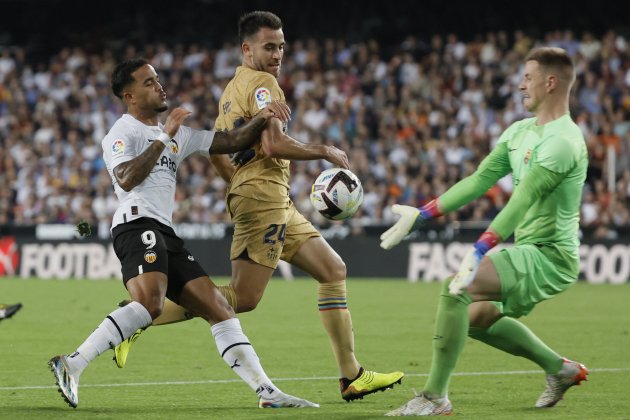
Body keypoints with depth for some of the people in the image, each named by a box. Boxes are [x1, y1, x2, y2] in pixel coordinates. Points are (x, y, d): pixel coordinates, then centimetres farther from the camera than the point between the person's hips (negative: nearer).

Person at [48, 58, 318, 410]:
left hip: (166, 235, 8)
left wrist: (262, 119, 8)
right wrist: (164, 138, -16)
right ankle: (72, 366, -33)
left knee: (221, 310, 2)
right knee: (149, 304, -32)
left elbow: (232, 142, 25)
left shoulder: (178, 135, 27)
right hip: (137, 223, -8)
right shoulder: (122, 133, 3)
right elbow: (127, 179, -16)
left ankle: (267, 391, 0)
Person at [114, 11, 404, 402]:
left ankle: (352, 376, 9)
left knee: (333, 270, 10)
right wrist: (325, 151, -8)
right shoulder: (262, 83, -10)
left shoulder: (233, 88, 19)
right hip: (265, 197, -11)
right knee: (243, 298, -12)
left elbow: (215, 151, 22)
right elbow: (274, 145, -20)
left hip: (276, 203, 11)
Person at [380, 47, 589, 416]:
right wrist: (422, 215, 7)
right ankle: (561, 369, 30)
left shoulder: (563, 141, -20)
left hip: (550, 254, -10)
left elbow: (523, 199, -30)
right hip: (529, 250, 10)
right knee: (476, 318, 20)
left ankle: (435, 397, -19)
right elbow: (480, 180, 12)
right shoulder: (520, 132, 11)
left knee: (456, 291, -24)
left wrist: (480, 251, -38)